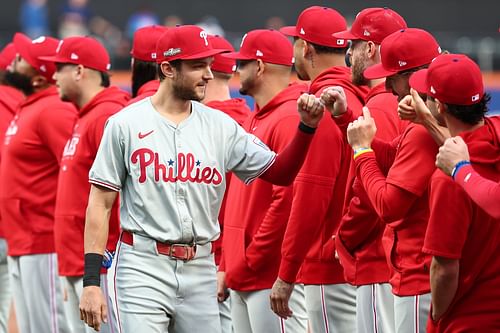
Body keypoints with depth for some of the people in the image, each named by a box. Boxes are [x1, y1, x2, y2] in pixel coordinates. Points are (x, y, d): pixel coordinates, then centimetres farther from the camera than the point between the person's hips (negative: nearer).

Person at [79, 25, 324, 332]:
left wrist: (307, 127, -9)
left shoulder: (220, 126, 8)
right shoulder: (125, 124, -2)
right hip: (144, 267, -4)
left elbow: (280, 172, 8)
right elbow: (100, 204, -2)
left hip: (200, 270, 4)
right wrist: (91, 282, -7)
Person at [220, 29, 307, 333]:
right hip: (242, 277, 10)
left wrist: (251, 262, -16)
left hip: (271, 275, -10)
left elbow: (287, 201, -20)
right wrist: (229, 265, 15)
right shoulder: (255, 119, 18)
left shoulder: (289, 119, -13)